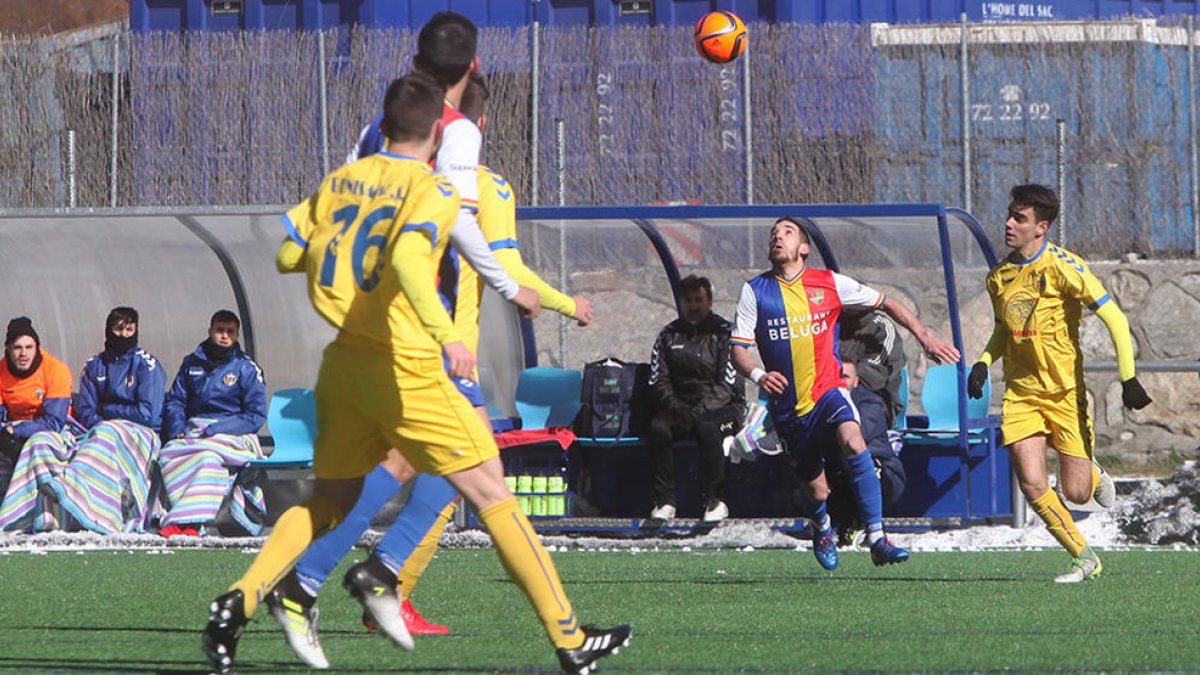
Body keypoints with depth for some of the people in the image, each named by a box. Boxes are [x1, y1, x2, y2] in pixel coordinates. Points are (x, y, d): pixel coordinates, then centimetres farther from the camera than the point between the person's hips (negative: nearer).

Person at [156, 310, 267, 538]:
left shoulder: (247, 369, 4)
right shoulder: (192, 363, 15)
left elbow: (256, 416, -2)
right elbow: (174, 401, 16)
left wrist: (216, 429, -14)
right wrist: (177, 429, -6)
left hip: (233, 436, -4)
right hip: (193, 431, 4)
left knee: (209, 453, -38)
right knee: (169, 453, -30)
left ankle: (190, 522, -47)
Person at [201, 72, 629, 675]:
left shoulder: (339, 182, 10)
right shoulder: (433, 192, -10)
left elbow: (288, 256, 16)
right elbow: (407, 257, -29)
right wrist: (446, 333, -40)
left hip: (342, 363, 6)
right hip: (406, 370, -6)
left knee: (329, 501, 18)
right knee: (491, 493, 0)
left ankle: (238, 601, -2)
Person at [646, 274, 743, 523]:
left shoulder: (724, 333, -1)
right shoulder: (669, 335, 11)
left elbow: (728, 383, -9)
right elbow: (658, 381, 7)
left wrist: (700, 411, -20)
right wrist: (676, 407, -12)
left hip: (721, 407, -3)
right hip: (680, 406, 3)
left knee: (707, 428, -37)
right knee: (657, 428, -29)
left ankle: (715, 500, -26)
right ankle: (665, 500, -24)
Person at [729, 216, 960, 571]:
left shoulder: (829, 283, 2)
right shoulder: (755, 291, 1)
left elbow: (886, 303, 13)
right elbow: (738, 348, 0)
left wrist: (925, 337, 7)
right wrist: (758, 375, -22)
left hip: (828, 391, -1)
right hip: (788, 405, 1)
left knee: (852, 441, -33)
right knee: (815, 490, 7)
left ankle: (876, 538, -33)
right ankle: (822, 530, 46)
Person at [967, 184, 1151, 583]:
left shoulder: (1062, 266, -13)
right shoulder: (999, 276, 5)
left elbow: (1114, 318, -13)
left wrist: (1128, 378, -18)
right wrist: (983, 362, 2)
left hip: (1065, 390, -4)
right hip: (1020, 393, 4)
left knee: (1076, 493, -3)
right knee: (1032, 486, -12)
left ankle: (1093, 474, 35)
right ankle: (1084, 558, 6)